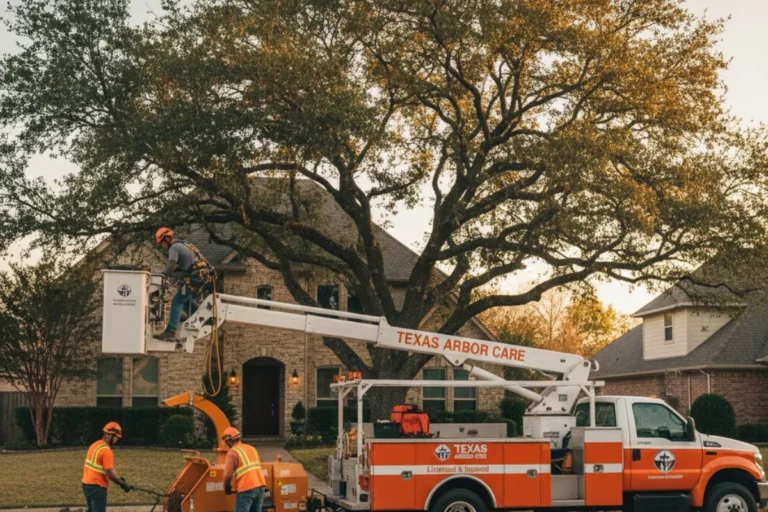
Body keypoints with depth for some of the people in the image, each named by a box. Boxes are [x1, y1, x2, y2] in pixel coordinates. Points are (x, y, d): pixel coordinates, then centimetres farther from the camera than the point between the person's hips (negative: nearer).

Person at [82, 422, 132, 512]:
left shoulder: (95, 445, 11)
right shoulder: (106, 450, -19)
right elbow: (110, 472, -22)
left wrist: (119, 478, 13)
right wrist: (123, 483, -10)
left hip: (87, 484, 10)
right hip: (97, 487, -10)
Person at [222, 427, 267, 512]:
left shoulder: (232, 452, -5)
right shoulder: (252, 448, 18)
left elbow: (228, 475, -11)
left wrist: (227, 489, 6)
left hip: (246, 489, -7)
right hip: (260, 486, 7)